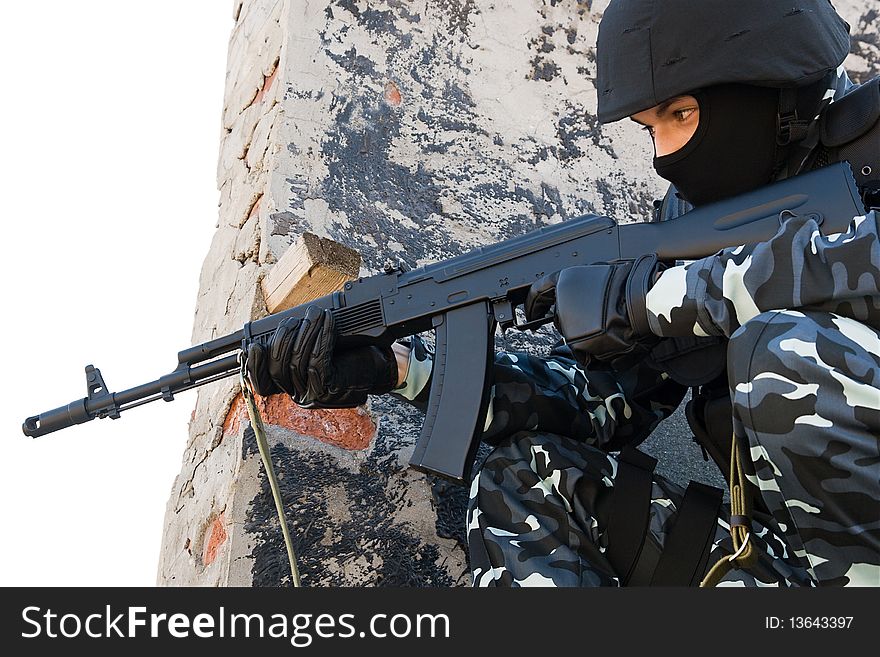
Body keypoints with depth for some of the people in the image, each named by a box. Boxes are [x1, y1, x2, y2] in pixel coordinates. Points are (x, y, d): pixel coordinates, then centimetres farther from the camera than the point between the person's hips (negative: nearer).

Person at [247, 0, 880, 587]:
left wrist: (639, 296, -24)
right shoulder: (687, 213, 5)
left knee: (787, 346, -29)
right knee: (523, 477, -2)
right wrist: (398, 368, -8)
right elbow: (603, 392, 1)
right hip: (774, 544, 6)